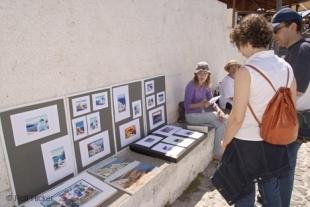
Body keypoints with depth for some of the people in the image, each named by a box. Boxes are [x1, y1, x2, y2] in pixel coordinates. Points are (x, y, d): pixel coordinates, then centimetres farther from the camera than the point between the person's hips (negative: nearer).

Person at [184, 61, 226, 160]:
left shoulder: (206, 85, 3)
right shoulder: (191, 85, -18)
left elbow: (211, 101, 3)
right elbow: (187, 105, -18)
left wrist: (219, 110, -15)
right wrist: (201, 104, -32)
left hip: (202, 113, 7)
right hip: (192, 115, -7)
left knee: (221, 123, -11)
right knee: (219, 117, -18)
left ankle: (218, 153, 2)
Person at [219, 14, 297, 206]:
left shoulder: (246, 72, -21)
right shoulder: (286, 67, 0)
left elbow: (237, 117, -19)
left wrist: (225, 141, -4)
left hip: (247, 142, -6)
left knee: (245, 192, 15)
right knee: (272, 188, 23)